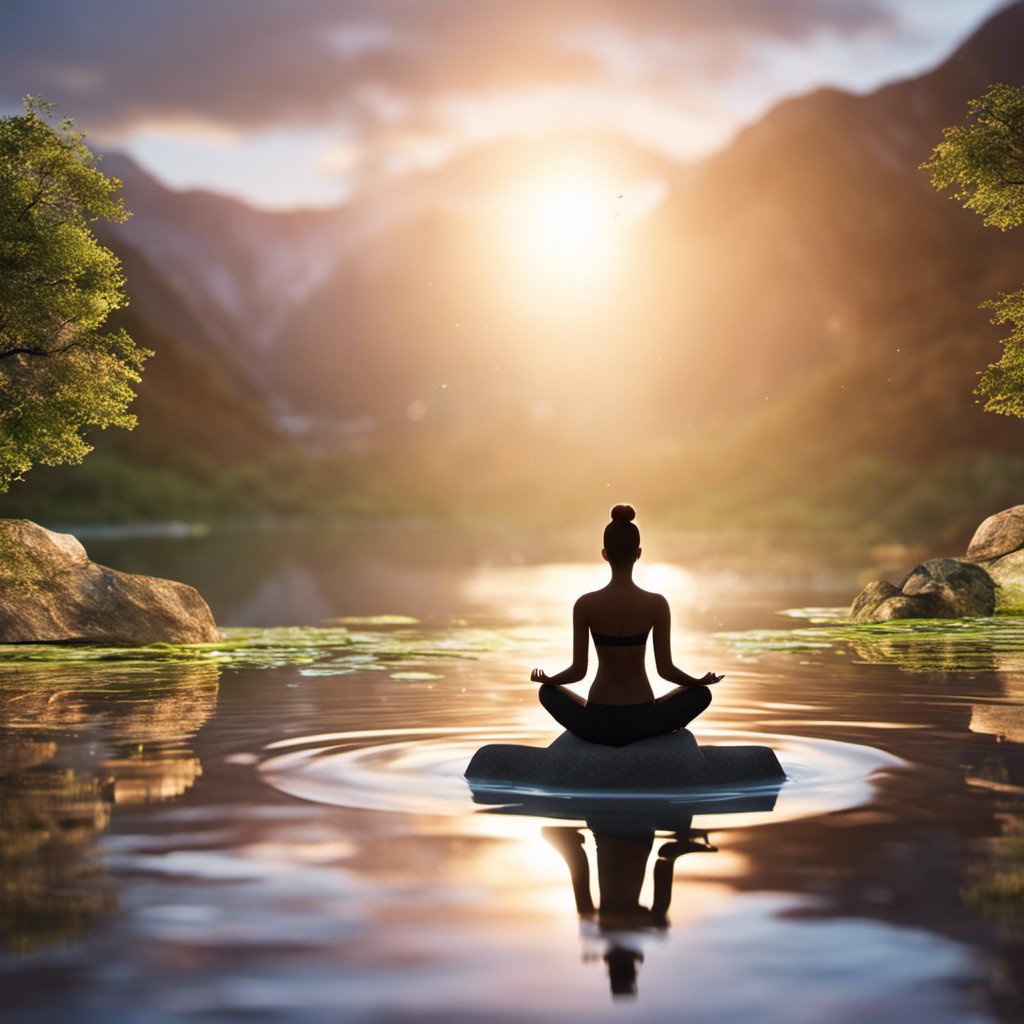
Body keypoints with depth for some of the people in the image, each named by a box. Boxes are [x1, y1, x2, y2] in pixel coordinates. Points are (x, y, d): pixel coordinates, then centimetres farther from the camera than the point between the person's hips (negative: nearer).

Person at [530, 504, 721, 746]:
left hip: (597, 725, 1)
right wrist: (702, 680, 14)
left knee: (548, 692, 32)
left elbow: (578, 671, -5)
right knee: (702, 693, 27)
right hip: (642, 722, 0)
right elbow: (665, 669, -5)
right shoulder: (656, 604, -10)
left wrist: (546, 679, 16)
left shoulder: (585, 605, -10)